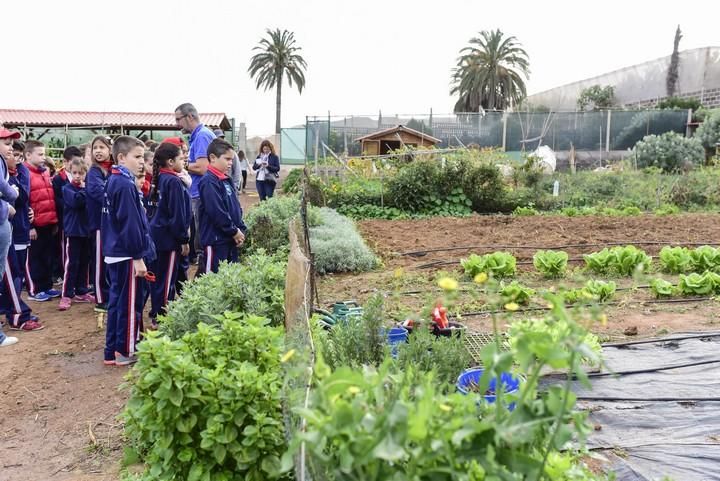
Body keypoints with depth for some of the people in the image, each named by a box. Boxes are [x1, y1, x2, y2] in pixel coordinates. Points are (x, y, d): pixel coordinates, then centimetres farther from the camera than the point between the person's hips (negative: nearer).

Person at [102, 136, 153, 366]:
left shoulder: (113, 181, 13)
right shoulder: (125, 185, -17)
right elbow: (130, 224, -21)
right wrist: (138, 257, -19)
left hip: (116, 252, 10)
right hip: (127, 255, -10)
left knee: (117, 301, 15)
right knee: (130, 302, 1)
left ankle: (112, 351, 23)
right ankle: (125, 351, 10)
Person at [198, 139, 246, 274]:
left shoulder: (227, 180, 12)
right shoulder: (209, 182, -16)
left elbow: (236, 207, 17)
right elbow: (217, 212, -23)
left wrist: (241, 229, 5)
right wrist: (234, 231, -14)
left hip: (231, 239, 9)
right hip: (216, 239, -9)